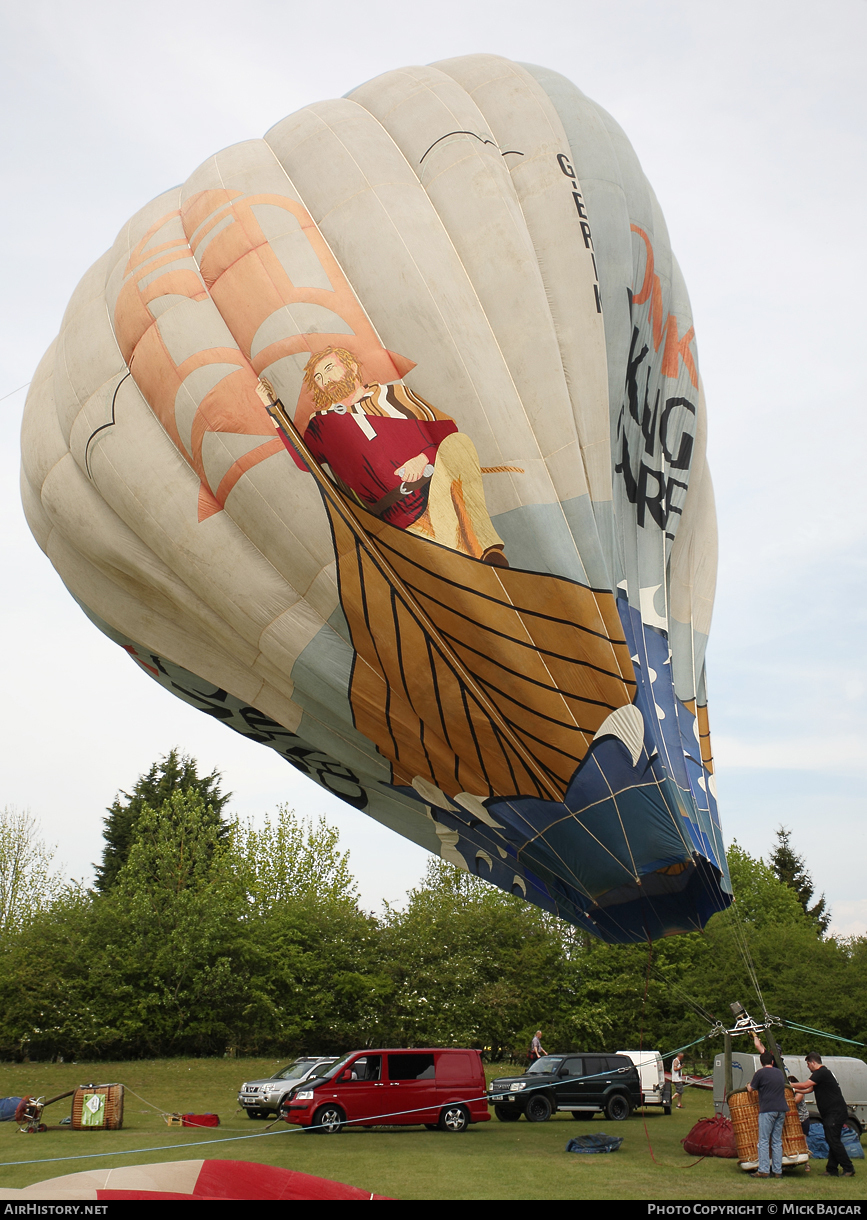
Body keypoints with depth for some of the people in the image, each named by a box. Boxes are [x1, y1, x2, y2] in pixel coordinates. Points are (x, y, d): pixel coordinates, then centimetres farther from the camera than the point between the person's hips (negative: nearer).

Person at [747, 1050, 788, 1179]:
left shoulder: (761, 1073, -4)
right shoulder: (779, 1072, 15)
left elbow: (751, 1089, 2)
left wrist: (749, 1086, 25)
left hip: (767, 1110, -6)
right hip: (781, 1110, 6)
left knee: (764, 1141, -3)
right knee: (777, 1141, 10)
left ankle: (763, 1170, -8)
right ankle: (778, 1171, 9)